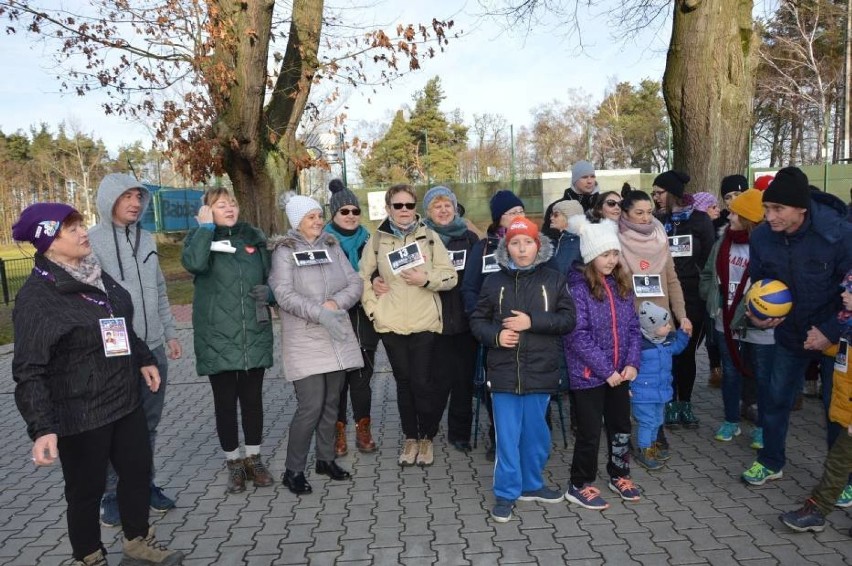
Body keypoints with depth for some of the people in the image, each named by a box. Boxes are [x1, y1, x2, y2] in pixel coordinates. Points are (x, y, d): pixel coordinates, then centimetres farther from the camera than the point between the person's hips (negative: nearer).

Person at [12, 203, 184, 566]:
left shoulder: (95, 275, 4)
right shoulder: (36, 296, -18)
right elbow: (29, 371, -21)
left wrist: (144, 360, 17)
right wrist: (42, 428, -29)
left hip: (126, 401, 7)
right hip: (80, 414, -7)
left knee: (138, 471, 17)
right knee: (87, 489, 10)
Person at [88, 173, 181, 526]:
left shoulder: (146, 238, 9)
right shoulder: (90, 242, -8)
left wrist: (170, 333, 13)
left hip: (153, 349, 5)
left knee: (149, 424, 14)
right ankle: (113, 494, 22)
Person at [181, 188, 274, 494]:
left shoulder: (254, 236, 9)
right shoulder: (200, 237, 0)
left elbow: (271, 276, 17)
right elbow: (193, 263, -23)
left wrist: (269, 291, -3)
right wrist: (206, 226, -15)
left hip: (254, 334, 3)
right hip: (217, 336, -2)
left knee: (252, 397, 11)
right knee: (225, 400, 7)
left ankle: (254, 458, 27)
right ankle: (233, 463, 23)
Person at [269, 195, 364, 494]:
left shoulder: (332, 246, 11)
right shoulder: (284, 251, -3)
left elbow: (355, 283, 5)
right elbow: (284, 294, -15)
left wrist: (336, 303, -15)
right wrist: (320, 313, -25)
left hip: (337, 337, 5)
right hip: (304, 340, -5)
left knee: (331, 402, 12)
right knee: (311, 406, -9)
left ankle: (326, 459, 29)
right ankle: (293, 470, 7)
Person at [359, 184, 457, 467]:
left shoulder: (430, 237, 2)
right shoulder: (377, 240, 5)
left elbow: (450, 276, 0)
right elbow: (362, 277, 12)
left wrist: (426, 279, -17)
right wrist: (372, 308, 2)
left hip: (424, 322, -1)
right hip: (391, 324, 1)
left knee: (422, 382, -3)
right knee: (404, 381, 9)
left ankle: (426, 437, 19)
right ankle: (410, 438, 25)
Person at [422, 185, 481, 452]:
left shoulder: (469, 238, 10)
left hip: (464, 321, 3)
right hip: (435, 322, -2)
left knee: (464, 379, 8)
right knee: (438, 379, 0)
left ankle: (460, 433, 23)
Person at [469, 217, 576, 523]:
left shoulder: (554, 281, 2)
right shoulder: (494, 282, 2)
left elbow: (568, 320, -3)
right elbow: (477, 320, 6)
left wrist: (532, 321, -15)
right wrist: (495, 335, -14)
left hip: (540, 371, 1)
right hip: (504, 371, -1)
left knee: (536, 433, 14)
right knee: (507, 435, 5)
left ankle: (532, 485, 34)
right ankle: (506, 493, 19)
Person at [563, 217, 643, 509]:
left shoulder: (621, 285, 5)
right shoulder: (577, 288, -14)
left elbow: (633, 327, 7)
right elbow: (577, 336, -18)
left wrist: (632, 362, -5)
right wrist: (605, 370, -17)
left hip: (619, 372, 6)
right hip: (589, 374, -6)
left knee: (621, 426, 18)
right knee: (590, 431, 4)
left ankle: (619, 475, 39)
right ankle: (580, 485, 22)